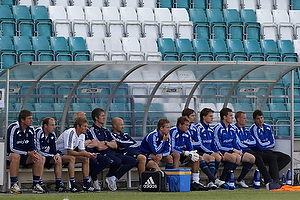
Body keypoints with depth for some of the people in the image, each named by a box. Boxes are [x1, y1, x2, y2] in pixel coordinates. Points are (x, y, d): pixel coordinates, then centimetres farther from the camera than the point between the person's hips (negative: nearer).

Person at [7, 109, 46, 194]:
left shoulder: (31, 129, 2)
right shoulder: (13, 128, -18)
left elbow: (32, 146, 7)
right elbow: (12, 148, -23)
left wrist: (34, 152, -18)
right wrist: (28, 153, -27)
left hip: (24, 157, 6)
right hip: (10, 154, -6)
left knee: (41, 158, -17)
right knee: (16, 156, -40)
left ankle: (35, 185, -15)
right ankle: (13, 185, -35)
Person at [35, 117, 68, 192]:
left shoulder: (52, 135, 3)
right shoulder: (38, 133, -20)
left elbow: (54, 150, 6)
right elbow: (38, 150, -24)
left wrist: (57, 154, -19)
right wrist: (53, 156, -24)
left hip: (47, 156, 7)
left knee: (59, 159, -13)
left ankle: (58, 184, -15)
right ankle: (39, 184, -35)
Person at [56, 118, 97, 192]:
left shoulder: (82, 135, 2)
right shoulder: (70, 133, -26)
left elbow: (82, 150, 5)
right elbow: (69, 152, -31)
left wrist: (90, 154, -15)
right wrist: (84, 154, -30)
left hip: (68, 153, 9)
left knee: (85, 159, -4)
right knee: (71, 158, -35)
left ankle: (86, 185, -7)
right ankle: (73, 185, -36)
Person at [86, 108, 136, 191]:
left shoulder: (105, 131, 23)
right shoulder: (91, 131, -2)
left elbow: (115, 146, 12)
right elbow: (99, 147, -13)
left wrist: (105, 142, -5)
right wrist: (110, 144, 0)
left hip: (112, 153, 8)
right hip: (102, 155, -8)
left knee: (133, 161, -5)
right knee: (117, 161, -36)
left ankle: (114, 177, -10)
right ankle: (109, 176, -6)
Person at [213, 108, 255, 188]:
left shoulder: (232, 129, 16)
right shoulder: (218, 128, -10)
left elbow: (235, 144, 19)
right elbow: (219, 146, -14)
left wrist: (240, 151, -2)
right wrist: (233, 150, -14)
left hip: (232, 151, 8)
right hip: (222, 152, -8)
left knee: (252, 158, -3)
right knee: (237, 157, -37)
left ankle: (240, 180, 6)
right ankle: (222, 180, -28)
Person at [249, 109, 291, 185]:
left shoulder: (267, 127, 11)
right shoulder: (254, 129, -10)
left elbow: (273, 144, 8)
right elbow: (260, 146, -16)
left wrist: (264, 145, -7)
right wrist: (268, 143, 1)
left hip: (266, 151, 8)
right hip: (257, 152, -8)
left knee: (287, 158, -5)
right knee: (273, 157, -34)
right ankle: (276, 180, -33)